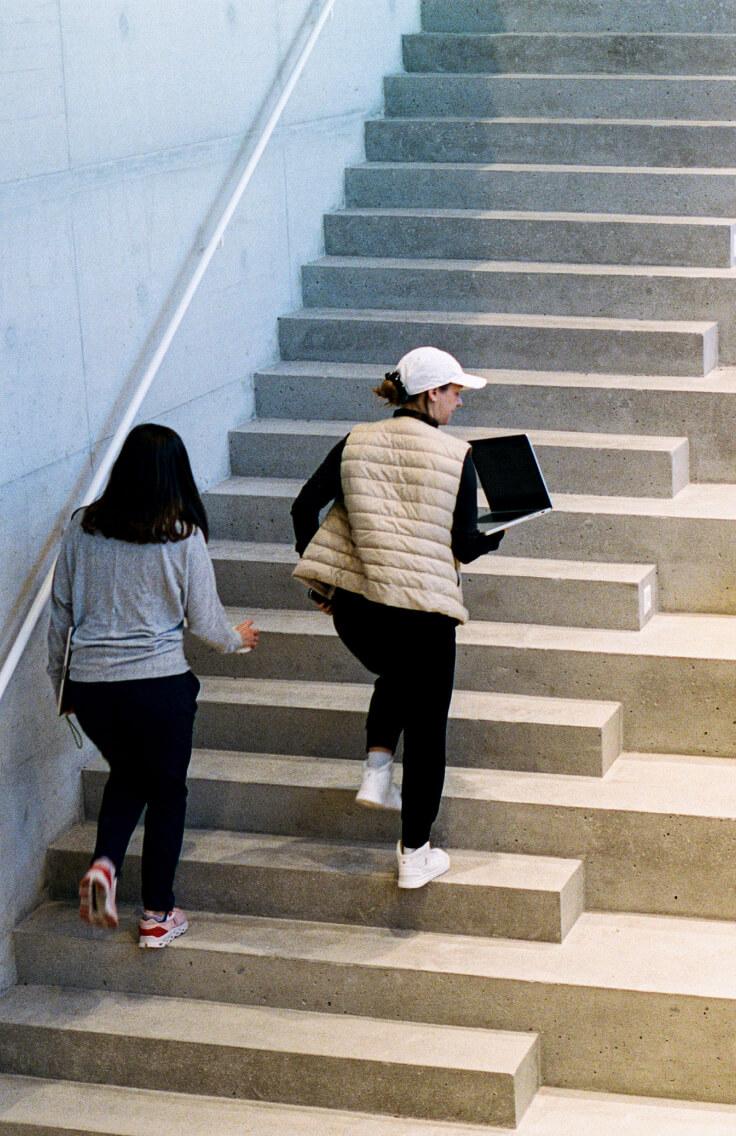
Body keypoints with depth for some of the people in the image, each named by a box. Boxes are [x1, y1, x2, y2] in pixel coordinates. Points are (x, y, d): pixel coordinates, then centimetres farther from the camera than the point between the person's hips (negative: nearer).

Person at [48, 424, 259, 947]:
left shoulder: (83, 527, 1)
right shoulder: (183, 535, -7)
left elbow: (61, 610, 8)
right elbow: (205, 620, 0)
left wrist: (59, 678, 22)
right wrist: (237, 638, 22)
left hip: (89, 683, 3)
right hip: (159, 682, -3)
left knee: (127, 772, 26)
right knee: (167, 790, 16)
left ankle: (104, 865, 1)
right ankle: (158, 914, 20)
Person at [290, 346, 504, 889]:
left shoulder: (356, 442, 4)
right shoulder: (456, 455, -6)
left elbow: (305, 506, 3)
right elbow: (465, 544, -7)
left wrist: (318, 575, 14)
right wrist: (497, 535, 15)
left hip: (353, 605, 4)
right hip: (423, 609, -4)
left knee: (395, 673, 36)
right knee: (426, 727, 10)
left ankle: (377, 771, 19)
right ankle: (416, 854, 15)